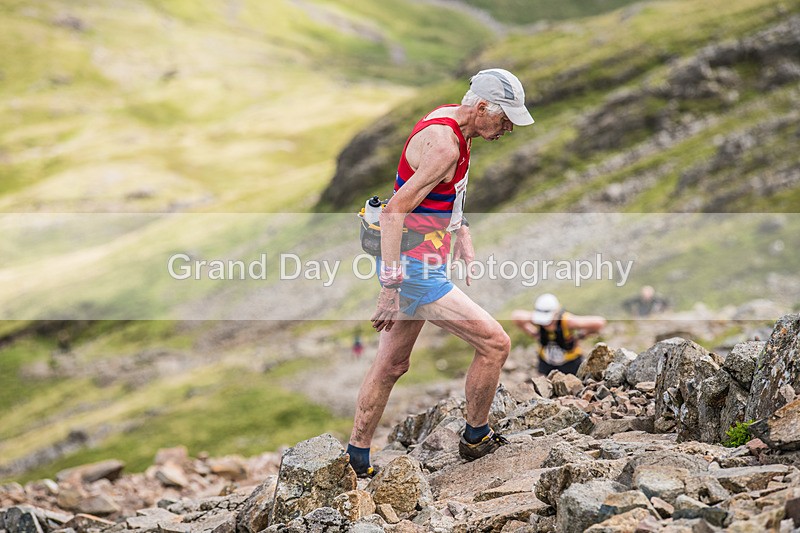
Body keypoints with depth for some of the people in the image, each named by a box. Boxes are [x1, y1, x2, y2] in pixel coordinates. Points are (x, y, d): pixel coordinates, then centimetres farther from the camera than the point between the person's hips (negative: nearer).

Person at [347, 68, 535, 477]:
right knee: (494, 343, -3)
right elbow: (395, 211, -28)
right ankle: (475, 439, 14)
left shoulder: (448, 120, 9)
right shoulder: (444, 145, -23)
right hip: (414, 269, -10)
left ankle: (355, 459, 26)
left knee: (392, 364, 17)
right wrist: (390, 286, -28)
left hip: (410, 264, 10)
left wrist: (464, 243, 25)